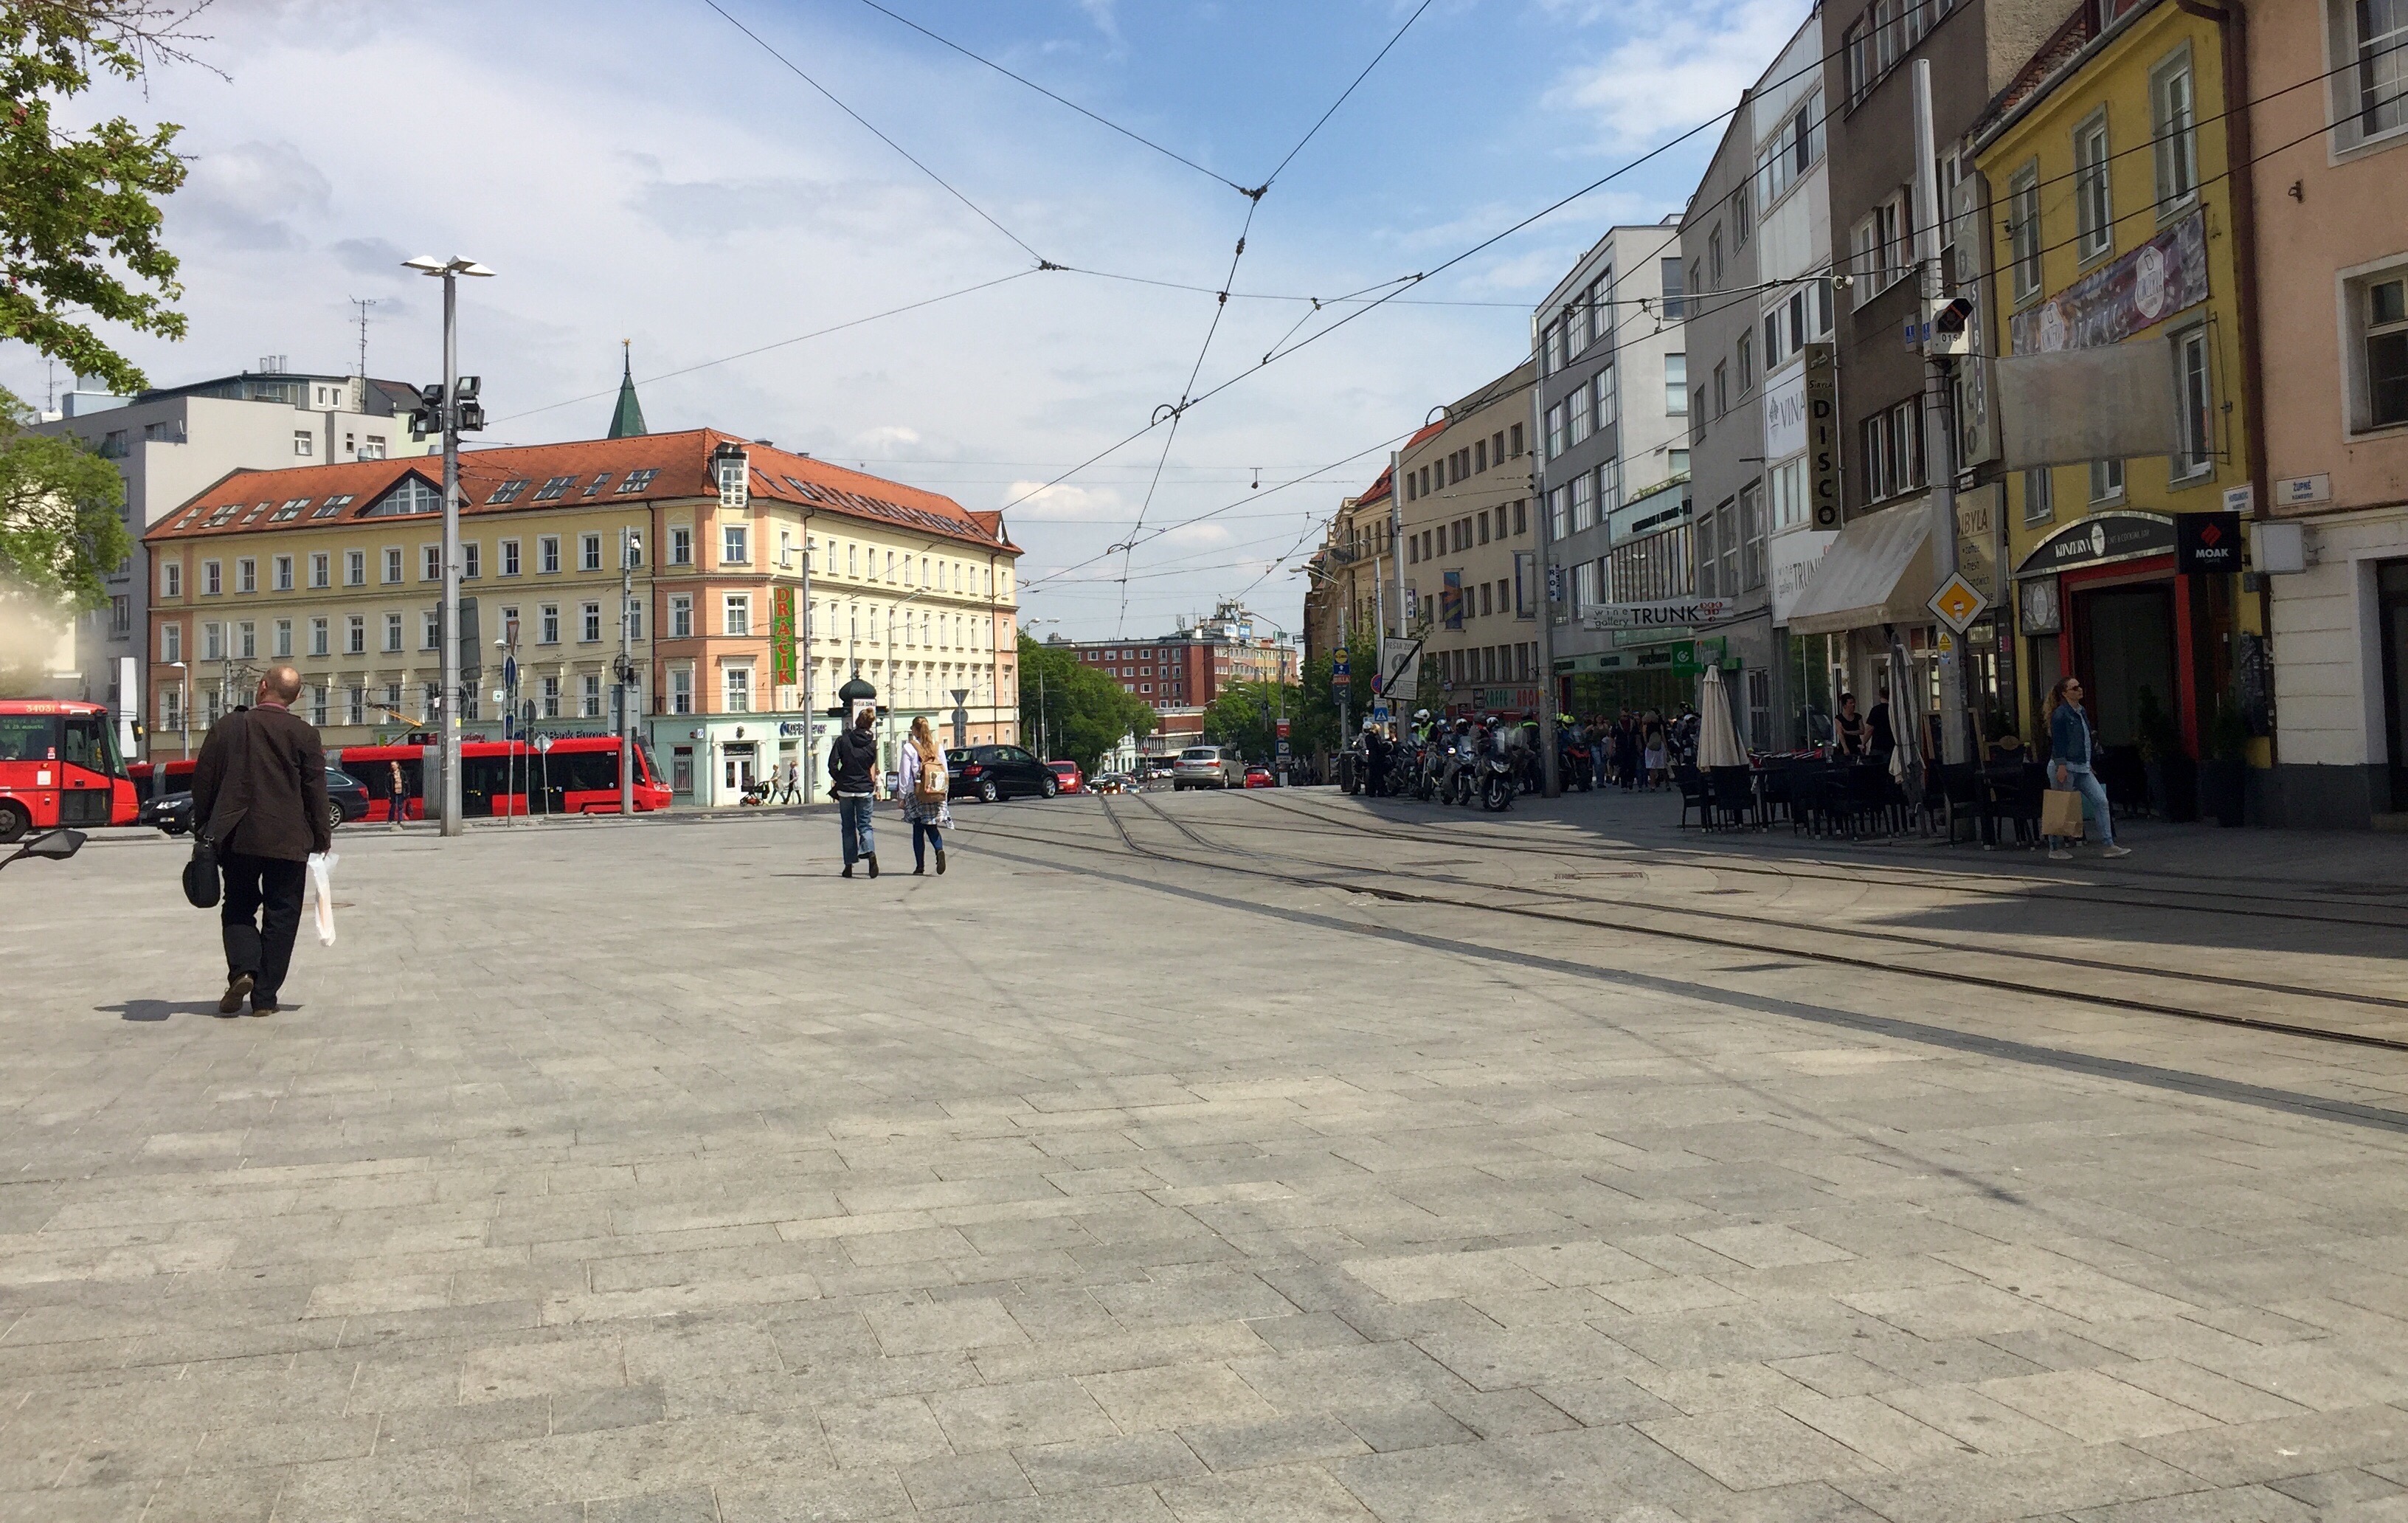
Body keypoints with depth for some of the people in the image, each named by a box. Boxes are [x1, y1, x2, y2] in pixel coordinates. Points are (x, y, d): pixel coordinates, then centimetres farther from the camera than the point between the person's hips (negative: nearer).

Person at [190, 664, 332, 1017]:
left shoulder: (227, 726, 1)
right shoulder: (304, 734, -4)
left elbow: (202, 780, 5)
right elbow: (316, 790, -3)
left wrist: (205, 828, 17)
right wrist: (321, 838, 7)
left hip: (236, 838, 2)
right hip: (288, 840, -1)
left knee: (238, 907, 16)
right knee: (280, 916, 5)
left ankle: (242, 970, -8)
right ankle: (264, 997, 4)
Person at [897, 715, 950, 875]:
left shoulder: (909, 748, -7)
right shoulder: (938, 747, 5)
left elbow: (905, 775, -7)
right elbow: (946, 773, 6)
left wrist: (902, 796, 0)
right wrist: (945, 794, 13)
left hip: (917, 795, -3)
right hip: (937, 796, 3)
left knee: (918, 830, 6)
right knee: (931, 827, 11)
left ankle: (920, 866, 6)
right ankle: (940, 850, -18)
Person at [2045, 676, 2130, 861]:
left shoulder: (2081, 712, 14)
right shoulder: (2060, 714, -13)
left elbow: (2085, 740, 20)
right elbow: (2058, 743, -17)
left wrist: (2088, 765, 20)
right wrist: (2061, 766, -22)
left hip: (2082, 767, 9)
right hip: (2064, 767, -9)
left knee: (2101, 801, 1)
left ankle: (2108, 845, 3)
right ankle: (2055, 849, 10)